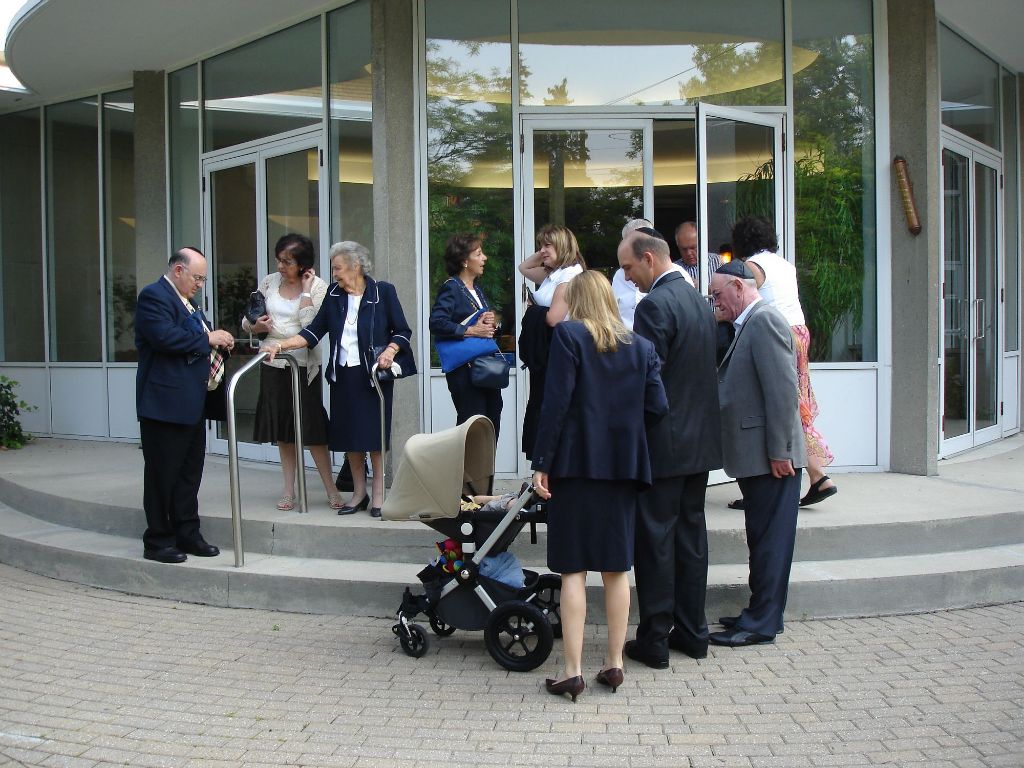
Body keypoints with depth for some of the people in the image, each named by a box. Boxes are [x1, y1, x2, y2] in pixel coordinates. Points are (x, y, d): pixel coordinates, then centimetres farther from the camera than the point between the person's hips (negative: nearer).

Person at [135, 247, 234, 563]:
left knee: (190, 472, 14)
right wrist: (207, 338, -17)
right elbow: (165, 337, -25)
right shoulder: (153, 296, -11)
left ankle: (187, 535, 23)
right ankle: (158, 542, 8)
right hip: (165, 403, -10)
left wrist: (219, 342, 7)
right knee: (163, 474, -1)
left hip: (191, 404, 10)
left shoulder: (184, 301, 19)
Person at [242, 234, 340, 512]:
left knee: (311, 429, -4)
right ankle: (289, 489, 19)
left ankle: (331, 489, 7)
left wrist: (305, 290, -19)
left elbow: (310, 326, -22)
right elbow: (246, 322, 10)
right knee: (283, 429, 11)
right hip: (273, 364, 4)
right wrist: (257, 326, -12)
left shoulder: (318, 287, -9)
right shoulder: (270, 282, 3)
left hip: (303, 365, -4)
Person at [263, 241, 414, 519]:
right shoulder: (334, 294, 7)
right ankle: (359, 493, 21)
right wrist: (280, 345, -5)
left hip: (374, 374, -4)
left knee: (375, 434, -2)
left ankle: (379, 495, 8)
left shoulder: (383, 292, -5)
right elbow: (314, 331, 4)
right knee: (349, 435, 8)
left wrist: (390, 351, -19)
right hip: (343, 375, 4)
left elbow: (403, 332, -1)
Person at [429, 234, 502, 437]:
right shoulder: (451, 287, -8)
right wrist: (471, 331, -21)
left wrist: (493, 323, 3)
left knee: (492, 425, 8)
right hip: (465, 372, -8)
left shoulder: (477, 289, 18)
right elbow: (436, 323, -22)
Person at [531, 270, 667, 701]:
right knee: (616, 569, 12)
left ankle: (573, 671, -1)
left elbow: (556, 402, -11)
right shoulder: (640, 346, 8)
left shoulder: (568, 335, -4)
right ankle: (614, 663, 18)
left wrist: (541, 463, -10)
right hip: (624, 467, 4)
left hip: (577, 463, -4)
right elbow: (657, 406, 1)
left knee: (573, 569, -1)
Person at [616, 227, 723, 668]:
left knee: (655, 537, -1)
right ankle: (692, 633, 21)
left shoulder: (654, 305, -17)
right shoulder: (699, 300, 11)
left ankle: (654, 639, 5)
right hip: (700, 440, 9)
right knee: (691, 533, 13)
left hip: (663, 443, -9)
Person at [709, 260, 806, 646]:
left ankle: (762, 624, 4)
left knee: (770, 538, -2)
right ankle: (761, 613, 24)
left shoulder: (765, 320, -14)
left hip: (771, 456, -10)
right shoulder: (749, 324, 18)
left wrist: (779, 451, -21)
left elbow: (782, 389, -20)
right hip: (756, 455, 10)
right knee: (763, 538, 15)